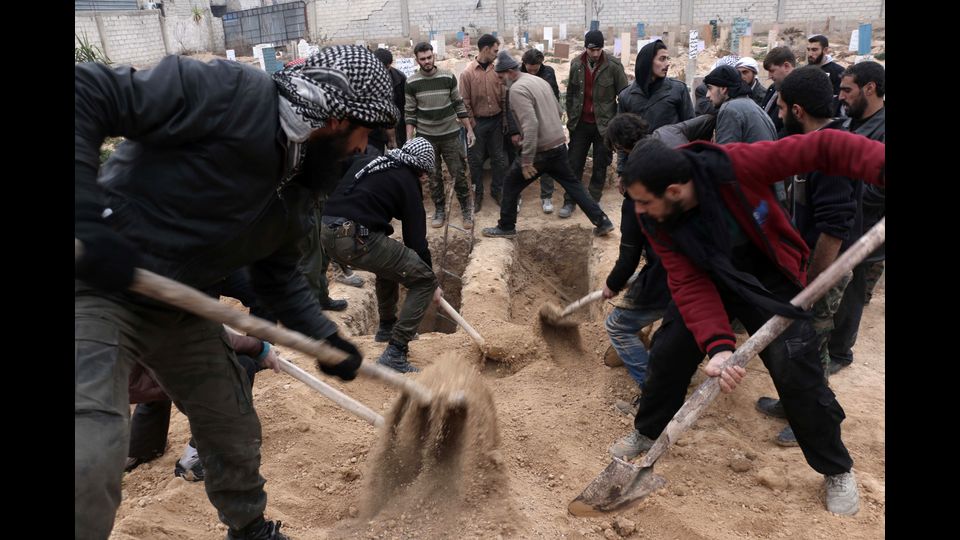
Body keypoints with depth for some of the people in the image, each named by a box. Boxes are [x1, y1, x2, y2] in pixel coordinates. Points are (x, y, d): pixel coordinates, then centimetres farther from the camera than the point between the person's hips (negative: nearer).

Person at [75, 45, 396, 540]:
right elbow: (87, 94, -24)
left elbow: (279, 276, 14)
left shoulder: (298, 186, 4)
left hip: (182, 308, 8)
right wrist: (87, 213, -32)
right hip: (97, 289, -8)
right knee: (90, 461, -19)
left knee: (234, 430, 16)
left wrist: (326, 339, 6)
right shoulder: (229, 93, -22)